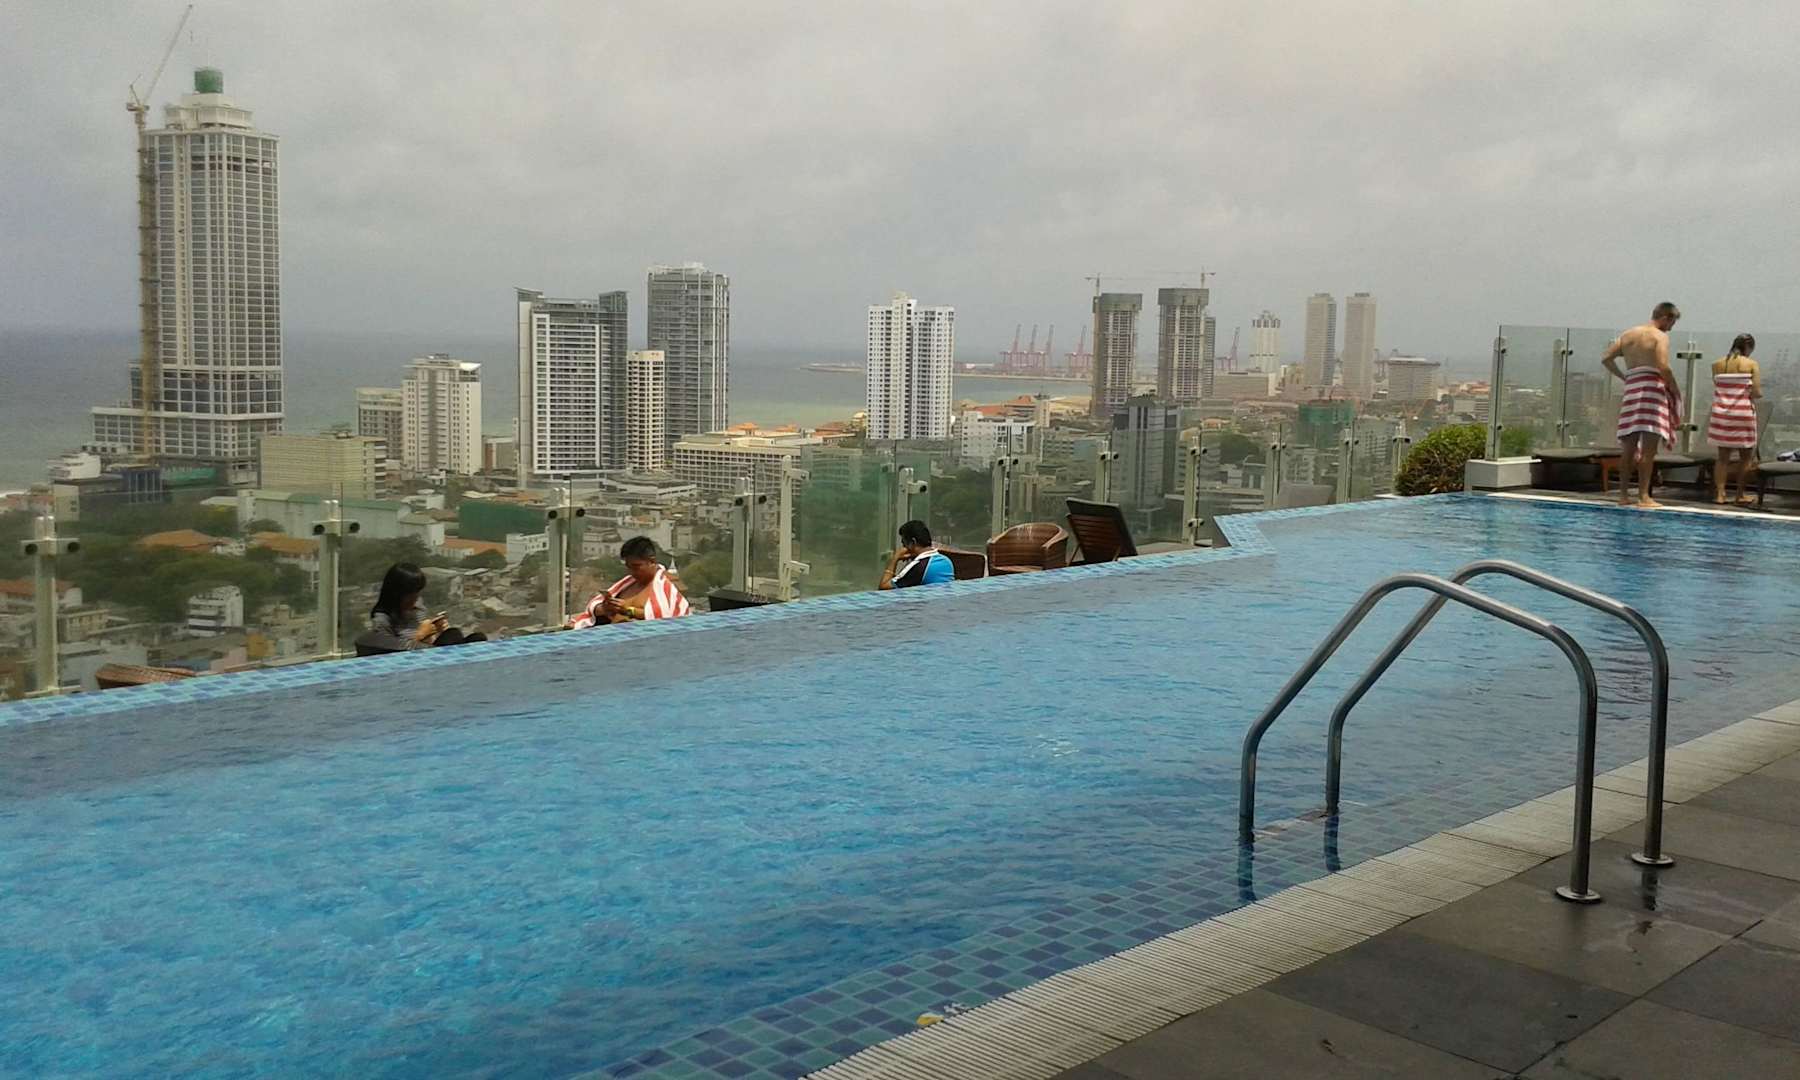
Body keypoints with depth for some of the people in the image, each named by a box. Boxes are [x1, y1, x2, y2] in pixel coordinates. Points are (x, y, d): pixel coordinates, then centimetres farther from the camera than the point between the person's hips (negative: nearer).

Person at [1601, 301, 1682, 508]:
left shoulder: (1628, 334, 16)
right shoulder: (1660, 336, -2)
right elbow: (1663, 367, -15)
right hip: (1652, 389, -6)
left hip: (1631, 390, 6)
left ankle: (1623, 495, 10)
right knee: (1648, 450, -6)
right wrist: (1675, 389, -2)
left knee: (1628, 448, 9)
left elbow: (1606, 358, 13)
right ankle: (1644, 496, -8)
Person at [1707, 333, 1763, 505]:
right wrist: (1754, 393, 13)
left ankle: (1719, 494, 3)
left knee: (1723, 456, 9)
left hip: (1720, 412, 3)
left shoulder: (1717, 364, 4)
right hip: (1743, 413, -3)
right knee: (1746, 456, 10)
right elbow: (1756, 393, -8)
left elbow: (1717, 388, 3)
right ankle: (1741, 495, 12)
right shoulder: (1752, 365, -5)